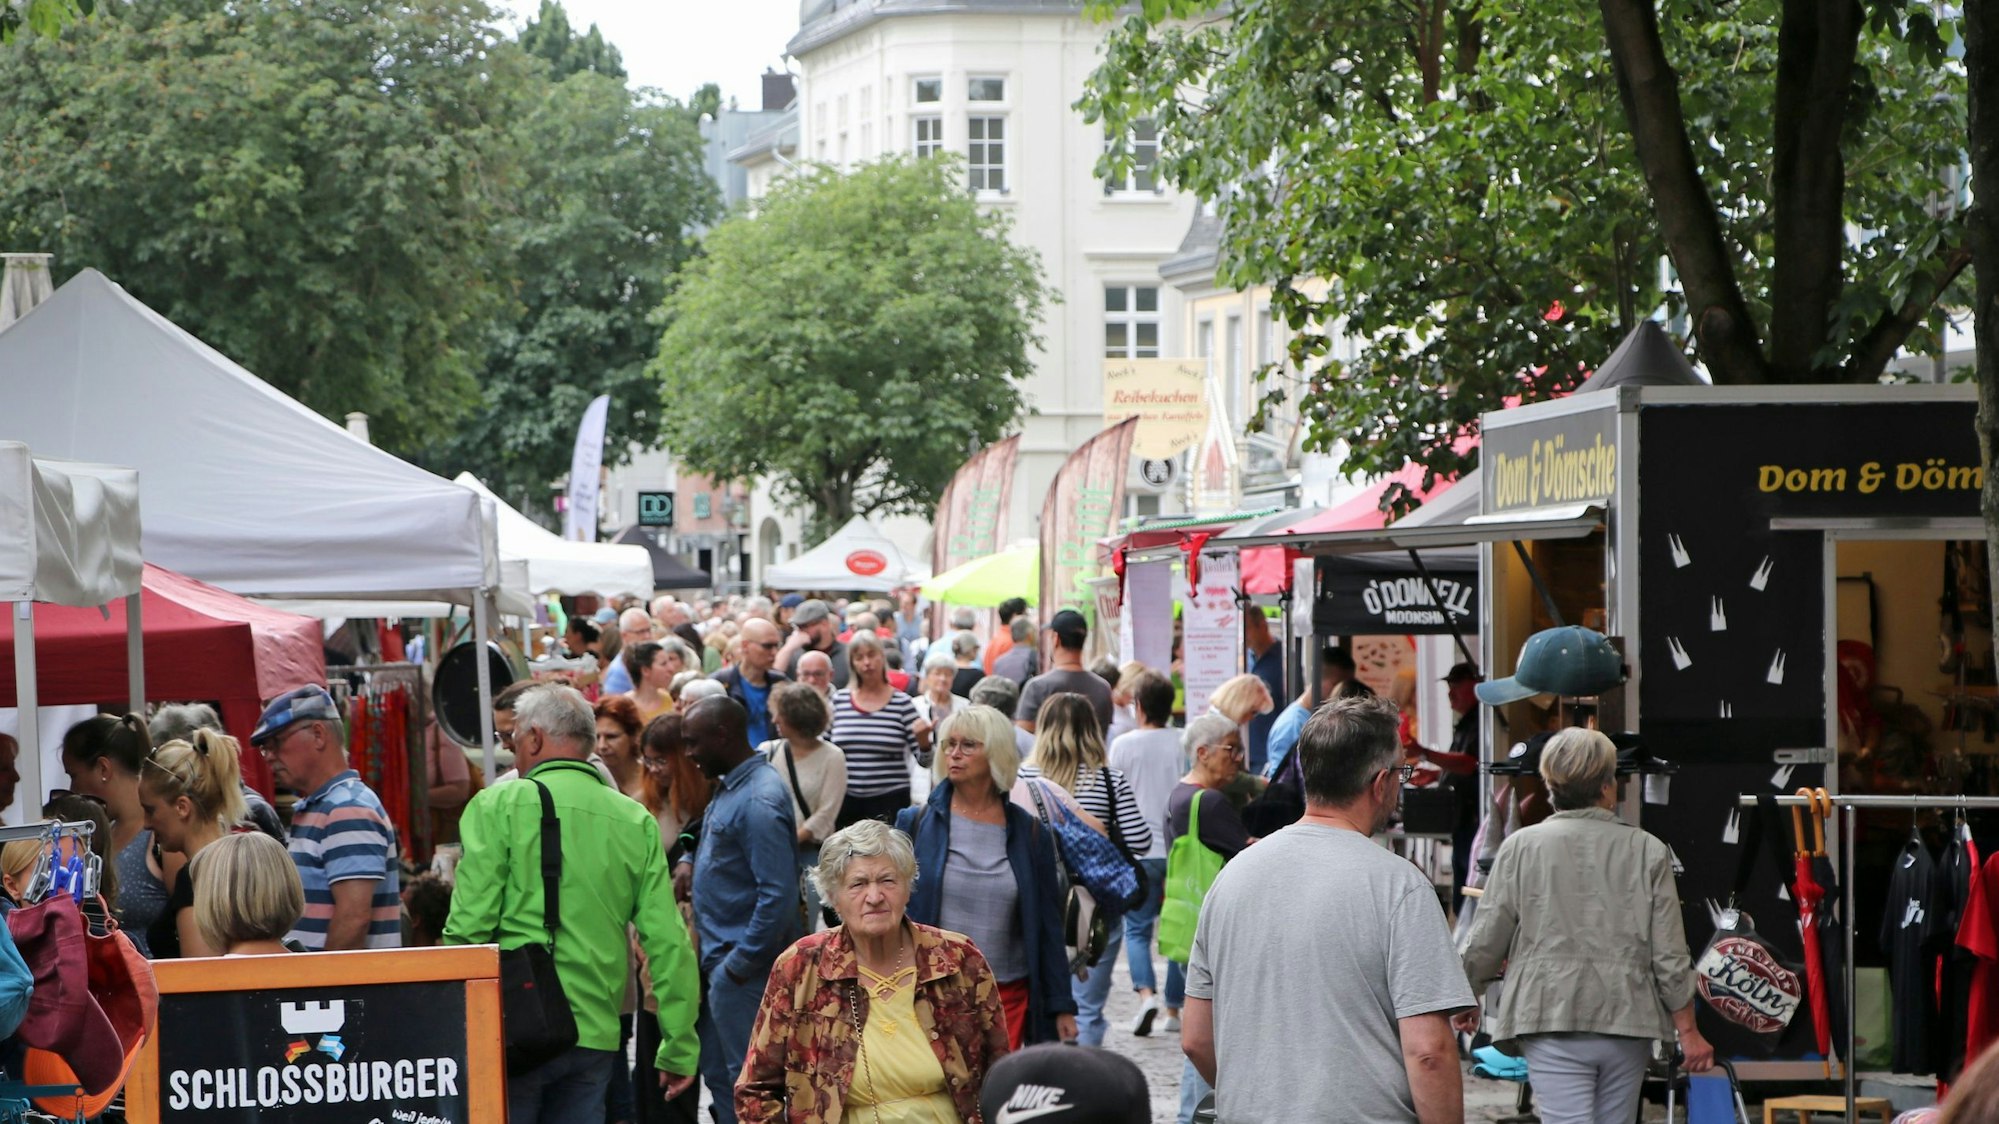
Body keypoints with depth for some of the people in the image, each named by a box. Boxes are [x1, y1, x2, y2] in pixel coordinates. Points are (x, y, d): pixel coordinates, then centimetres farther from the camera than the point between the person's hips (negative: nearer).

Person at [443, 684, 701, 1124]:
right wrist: (680, 1047, 9)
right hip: (595, 1035, 4)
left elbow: (470, 923, -9)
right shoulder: (636, 821, 7)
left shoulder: (500, 805, -4)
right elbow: (668, 940, 4)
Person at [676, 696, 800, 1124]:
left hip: (742, 966, -10)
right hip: (720, 959, 10)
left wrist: (739, 964, -19)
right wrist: (692, 862, 6)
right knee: (718, 1076, 17)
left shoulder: (759, 801, -21)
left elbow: (778, 896, -25)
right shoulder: (728, 788, 10)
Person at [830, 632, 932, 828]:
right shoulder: (838, 700, 6)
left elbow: (923, 759, -1)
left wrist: (923, 738, -20)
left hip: (889, 801, -2)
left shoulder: (902, 703, 0)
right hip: (845, 799, 2)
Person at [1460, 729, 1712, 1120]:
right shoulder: (1648, 852, 0)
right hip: (1626, 1022, 2)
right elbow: (1670, 957, 0)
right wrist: (1688, 1031, 10)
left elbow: (1484, 944, 2)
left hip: (1551, 1020, -2)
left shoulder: (1522, 847, -1)